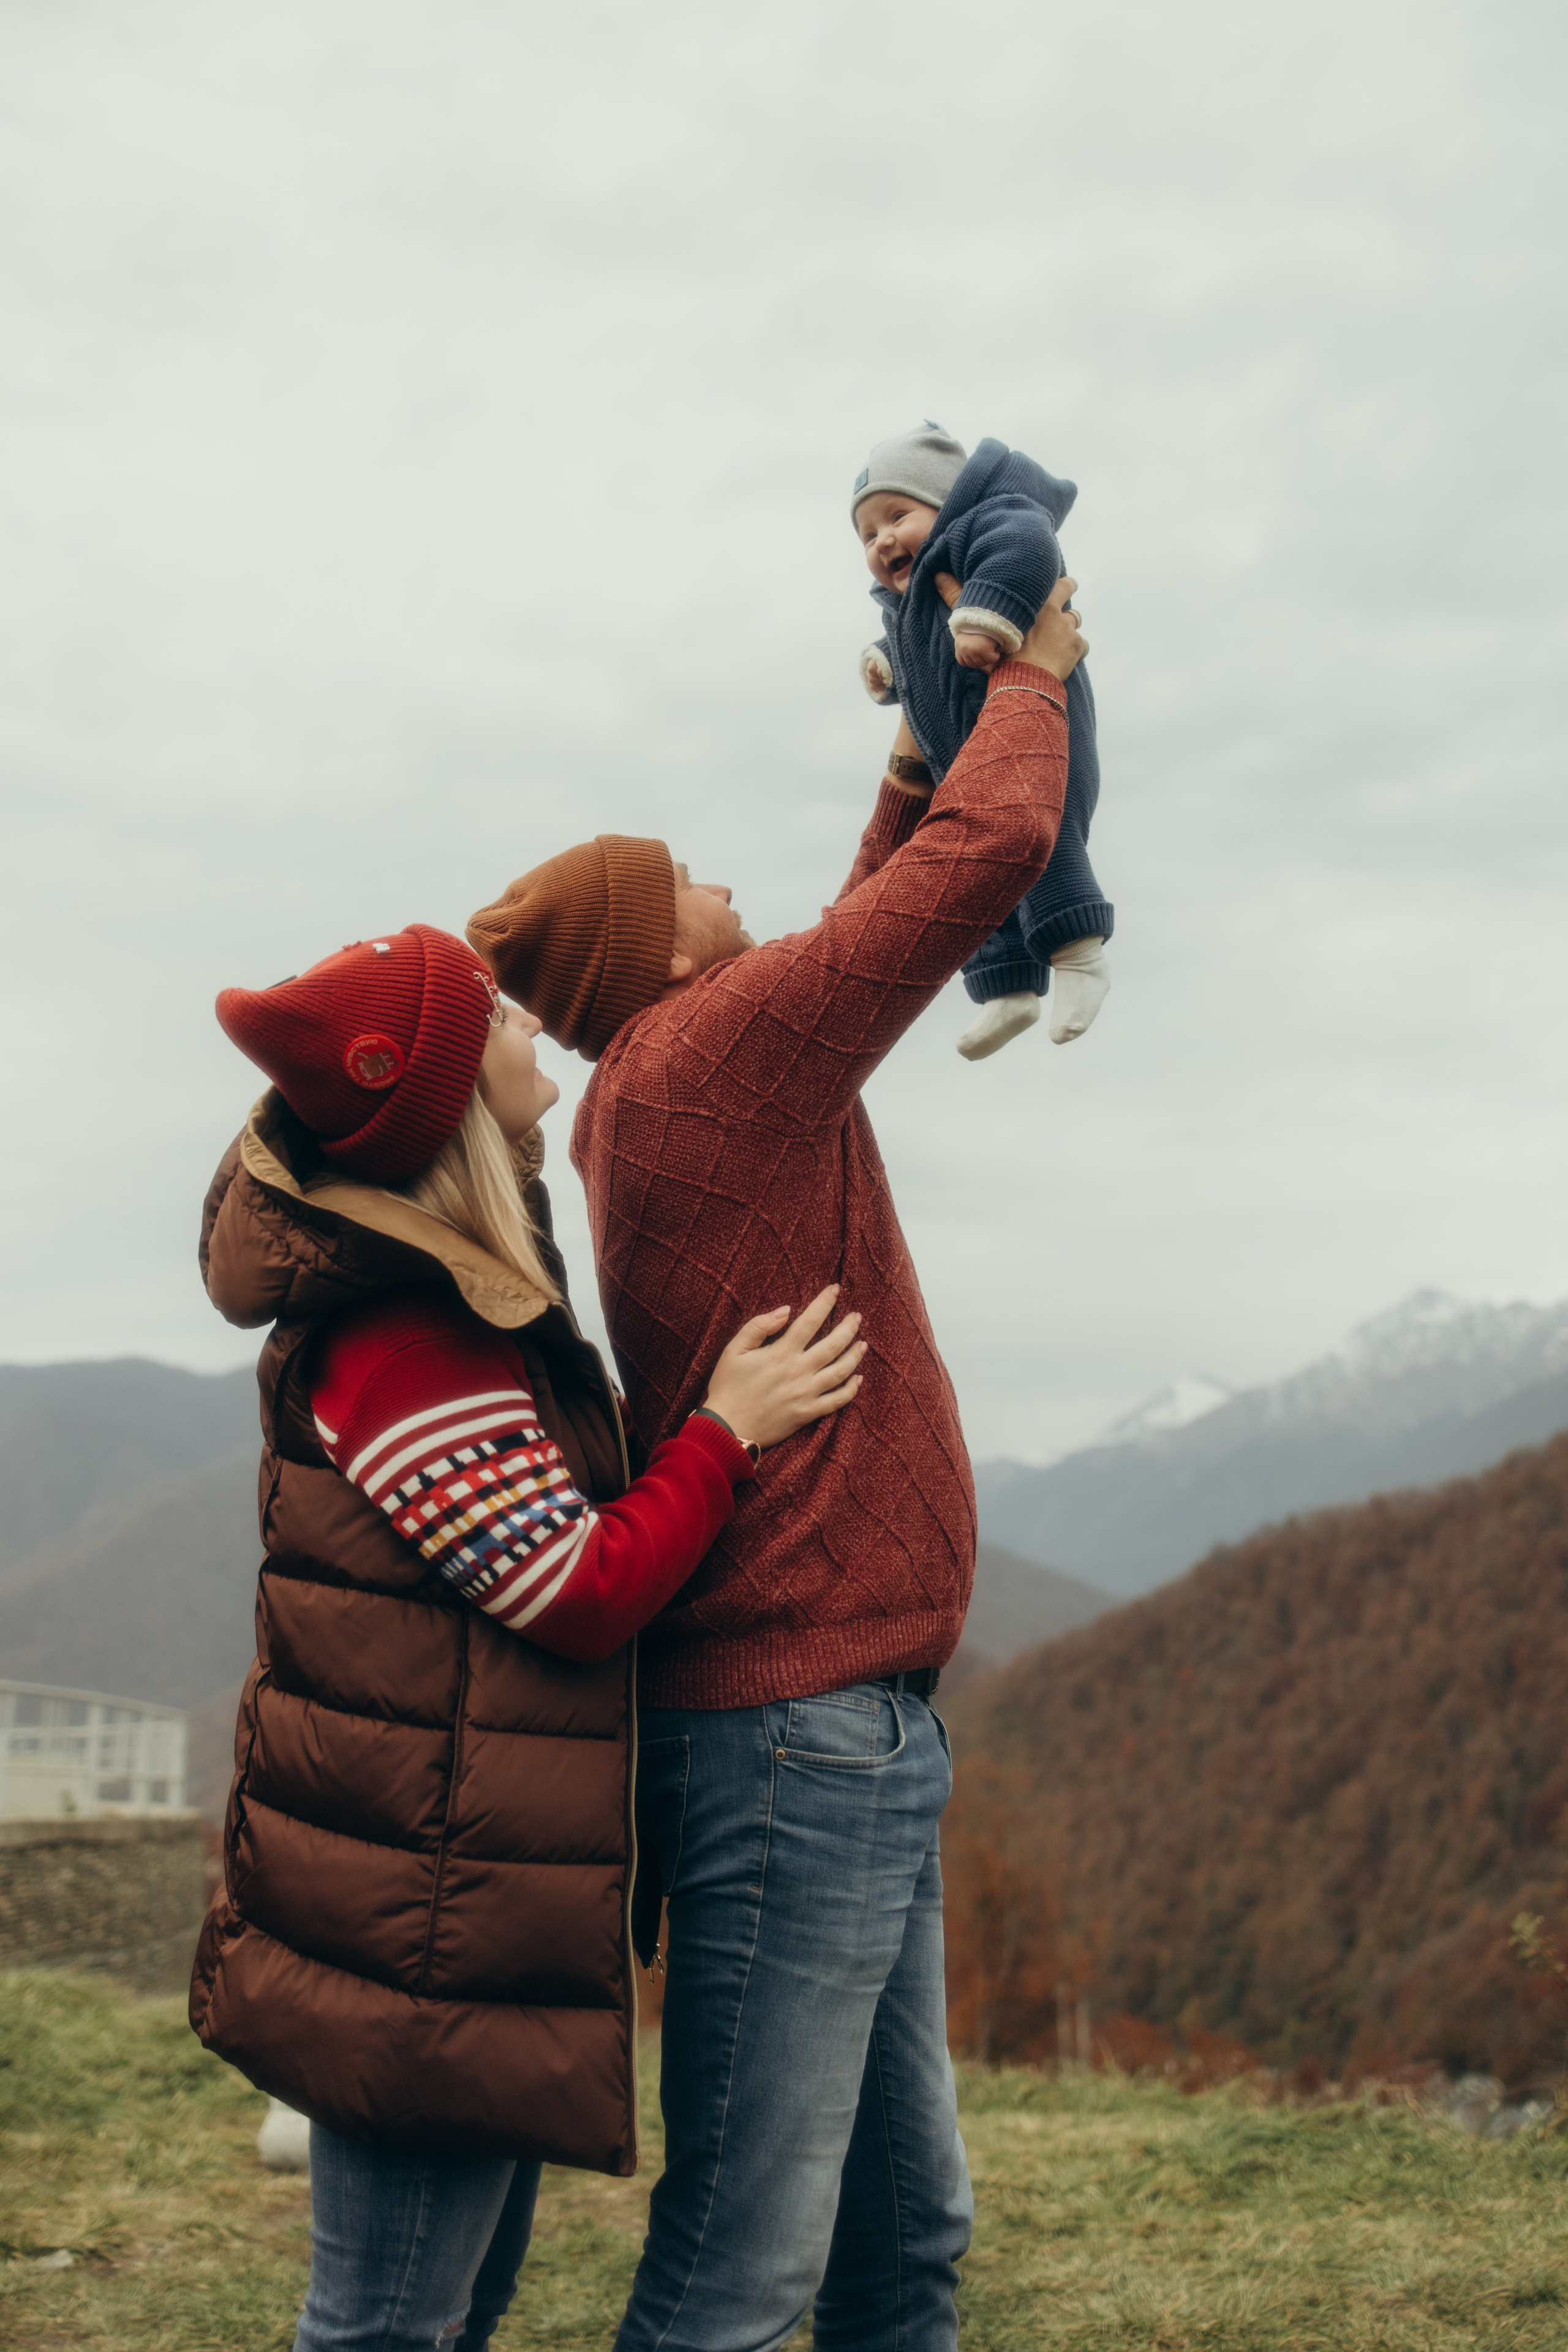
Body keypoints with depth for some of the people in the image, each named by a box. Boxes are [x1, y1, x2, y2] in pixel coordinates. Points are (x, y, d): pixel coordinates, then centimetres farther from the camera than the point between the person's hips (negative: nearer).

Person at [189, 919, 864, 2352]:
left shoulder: (440, 1282, 9)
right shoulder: (408, 1342, -24)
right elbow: (588, 1594, -20)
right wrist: (726, 1428, -12)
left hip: (474, 1896, 11)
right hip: (427, 1925, -11)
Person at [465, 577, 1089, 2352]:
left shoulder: (644, 1099, 16)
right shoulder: (710, 1052, -11)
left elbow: (878, 919, 32)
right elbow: (990, 849, -10)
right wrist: (1032, 680, 8)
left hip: (848, 1736, 10)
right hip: (799, 1724, -10)